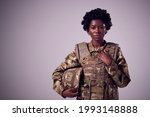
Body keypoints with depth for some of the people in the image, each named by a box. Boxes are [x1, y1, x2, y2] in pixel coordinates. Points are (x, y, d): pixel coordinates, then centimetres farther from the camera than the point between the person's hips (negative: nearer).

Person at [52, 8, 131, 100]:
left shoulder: (114, 49, -3)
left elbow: (124, 82, -5)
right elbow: (58, 72, 4)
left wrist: (110, 63, -14)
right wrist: (63, 91, -10)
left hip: (109, 98, 0)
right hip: (84, 98, 0)